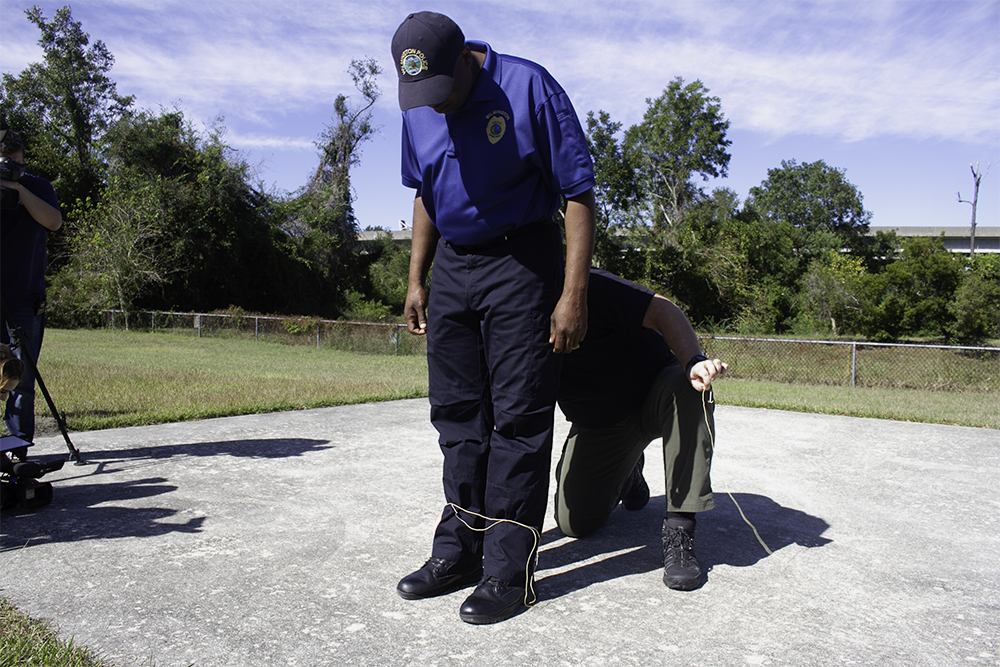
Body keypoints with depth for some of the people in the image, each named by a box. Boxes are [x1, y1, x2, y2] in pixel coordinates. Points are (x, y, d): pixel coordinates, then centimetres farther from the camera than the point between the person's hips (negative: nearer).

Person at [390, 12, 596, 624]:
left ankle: (509, 568, 4)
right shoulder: (418, 110, 5)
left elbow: (579, 193, -13)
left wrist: (574, 294, -18)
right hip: (452, 265, 7)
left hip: (522, 263, -6)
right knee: (457, 413, 8)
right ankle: (461, 548, 20)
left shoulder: (529, 88, -14)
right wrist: (417, 280, 13)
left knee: (518, 416, -5)